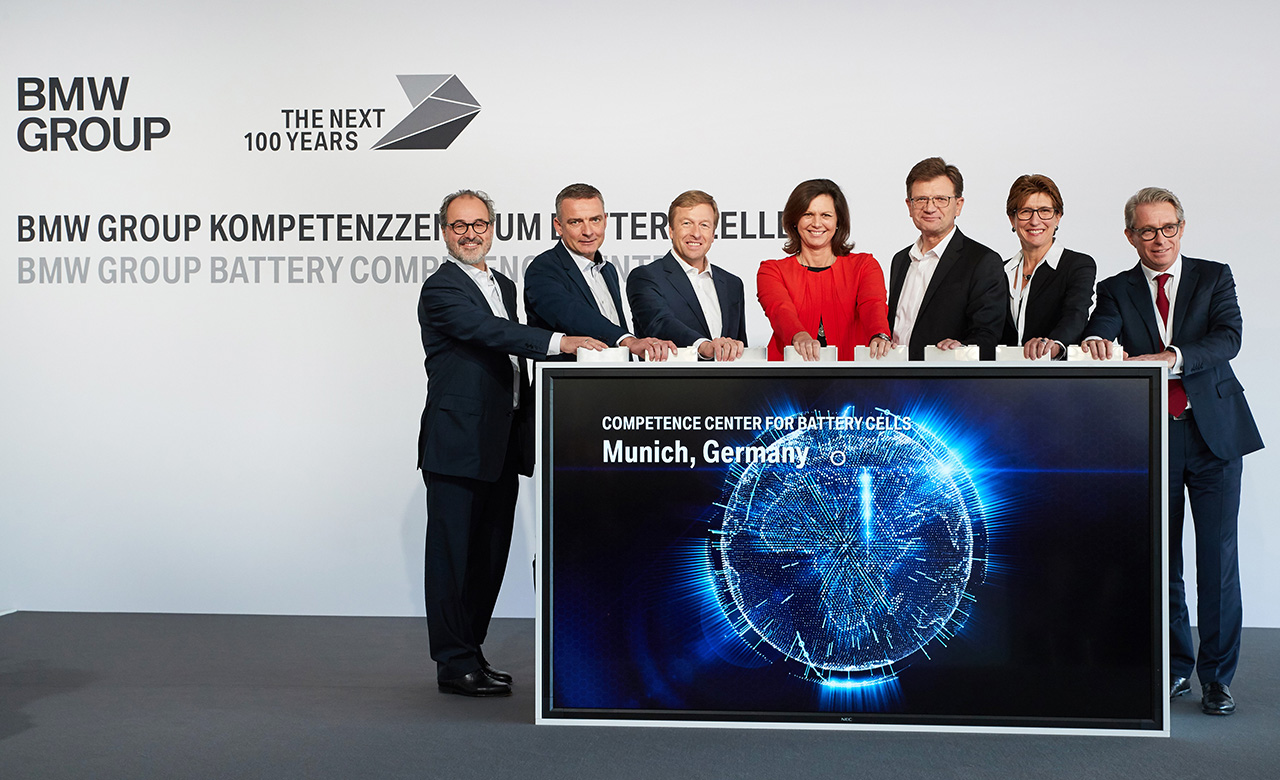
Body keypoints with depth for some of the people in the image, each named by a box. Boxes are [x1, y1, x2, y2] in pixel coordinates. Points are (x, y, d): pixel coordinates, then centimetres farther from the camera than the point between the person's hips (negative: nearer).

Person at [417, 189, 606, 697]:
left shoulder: (504, 285, 19)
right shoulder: (441, 288, -8)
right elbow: (490, 331, -24)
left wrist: (527, 427, 18)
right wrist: (559, 342, -33)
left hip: (501, 443, 8)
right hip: (458, 442, -8)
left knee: (490, 554, 12)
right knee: (453, 554, -1)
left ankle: (468, 651, 24)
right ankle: (455, 664, 7)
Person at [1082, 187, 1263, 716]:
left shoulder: (1214, 277, 5)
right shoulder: (1117, 290, 7)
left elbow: (1228, 338, -10)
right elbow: (1097, 335, -11)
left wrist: (1172, 357, -27)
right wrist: (1095, 342, -36)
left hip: (1214, 432, -1)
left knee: (1218, 555, -3)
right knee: (1161, 558, 7)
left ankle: (1217, 675, 7)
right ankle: (1176, 667, 21)